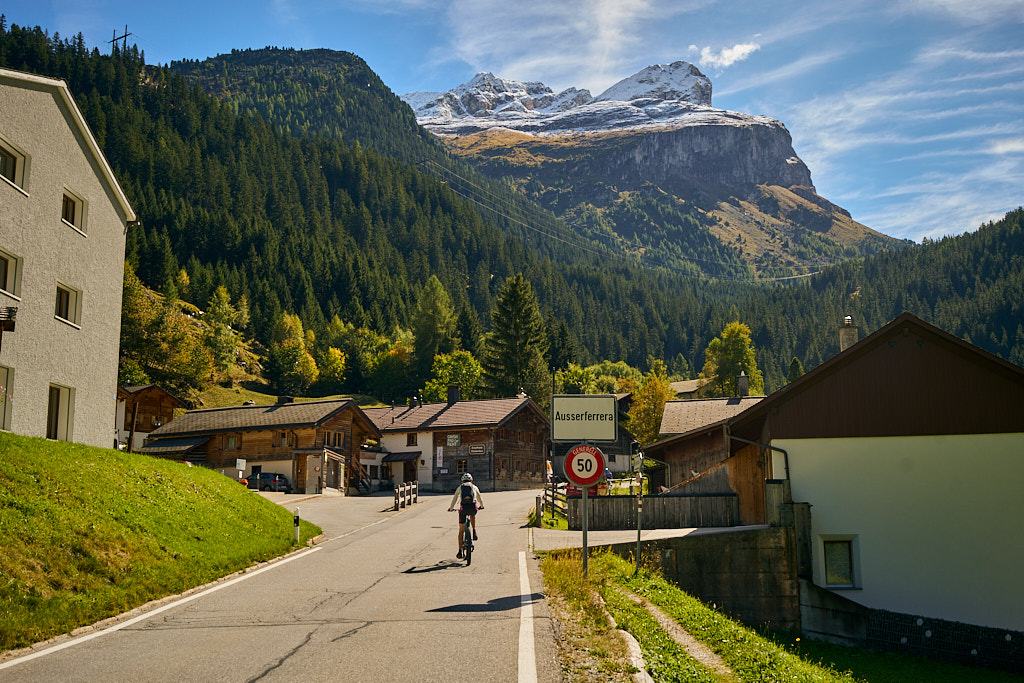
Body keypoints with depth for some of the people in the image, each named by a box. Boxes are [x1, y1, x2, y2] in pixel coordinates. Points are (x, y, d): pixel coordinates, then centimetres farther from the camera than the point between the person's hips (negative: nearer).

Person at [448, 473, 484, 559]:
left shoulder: (460, 487, 22)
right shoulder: (474, 487, 23)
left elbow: (454, 499, 30)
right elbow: (479, 498, 37)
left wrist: (451, 508, 48)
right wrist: (481, 506, 56)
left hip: (463, 507, 0)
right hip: (473, 507, 0)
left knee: (461, 531, 9)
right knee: (473, 516, 39)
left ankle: (460, 552, 6)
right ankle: (474, 532, 17)